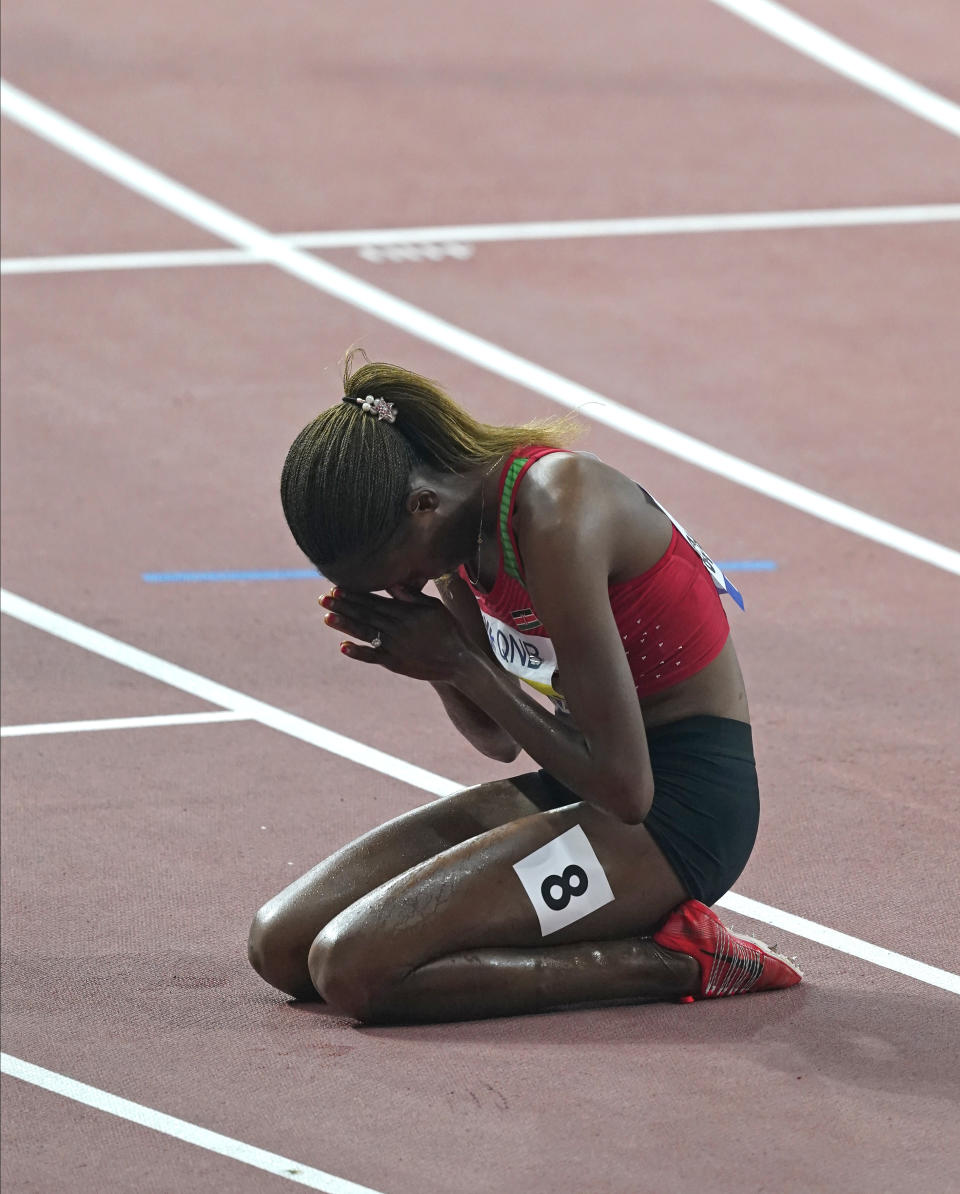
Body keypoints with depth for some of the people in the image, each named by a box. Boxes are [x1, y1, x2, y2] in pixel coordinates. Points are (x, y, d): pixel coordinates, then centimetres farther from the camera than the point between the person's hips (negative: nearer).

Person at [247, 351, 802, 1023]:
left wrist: (458, 662, -18)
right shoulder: (464, 518, 2)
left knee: (352, 968, -22)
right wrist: (428, 658, -7)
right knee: (280, 944, -1)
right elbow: (498, 739, 14)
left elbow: (623, 786, -25)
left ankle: (669, 961, -10)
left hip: (679, 803, -9)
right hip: (574, 789, 9)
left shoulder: (554, 519, -25)